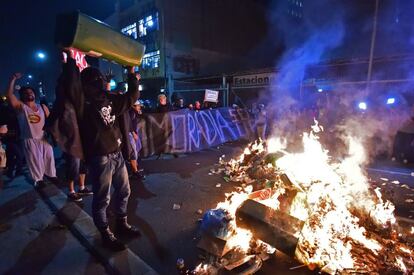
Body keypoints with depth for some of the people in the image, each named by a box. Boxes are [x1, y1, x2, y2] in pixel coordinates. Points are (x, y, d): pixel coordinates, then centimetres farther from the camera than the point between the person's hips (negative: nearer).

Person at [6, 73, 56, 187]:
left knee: (49, 156, 11)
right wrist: (13, 79, -17)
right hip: (30, 140, -3)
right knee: (34, 160, 5)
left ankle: (51, 174, 28)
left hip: (44, 137, 3)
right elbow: (9, 94, -16)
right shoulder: (21, 107, -3)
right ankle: (38, 179, 17)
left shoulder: (42, 107, 7)